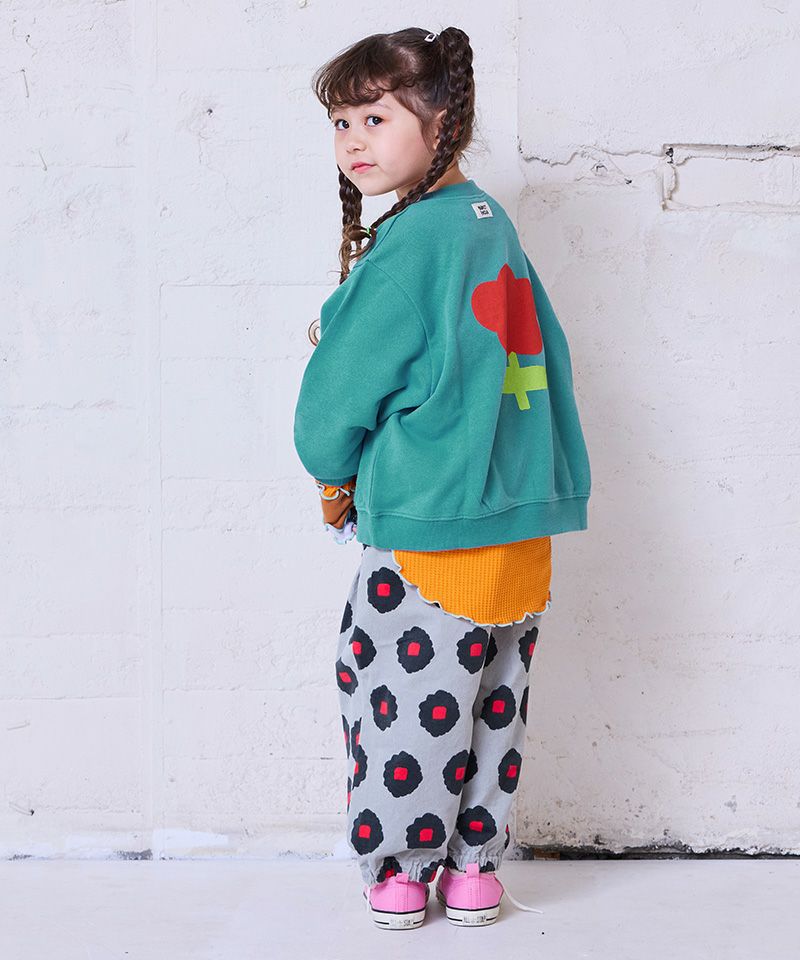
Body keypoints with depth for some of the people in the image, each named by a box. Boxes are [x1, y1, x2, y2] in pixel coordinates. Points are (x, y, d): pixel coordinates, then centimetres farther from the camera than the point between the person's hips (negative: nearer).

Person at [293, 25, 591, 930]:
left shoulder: (411, 240, -14)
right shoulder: (494, 226, 11)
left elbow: (344, 383, -9)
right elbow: (546, 358, 18)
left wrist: (334, 475, 8)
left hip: (430, 525, -9)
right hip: (522, 518, 9)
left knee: (400, 687, 5)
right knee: (493, 694, 14)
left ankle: (398, 872, 16)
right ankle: (474, 867, 24)